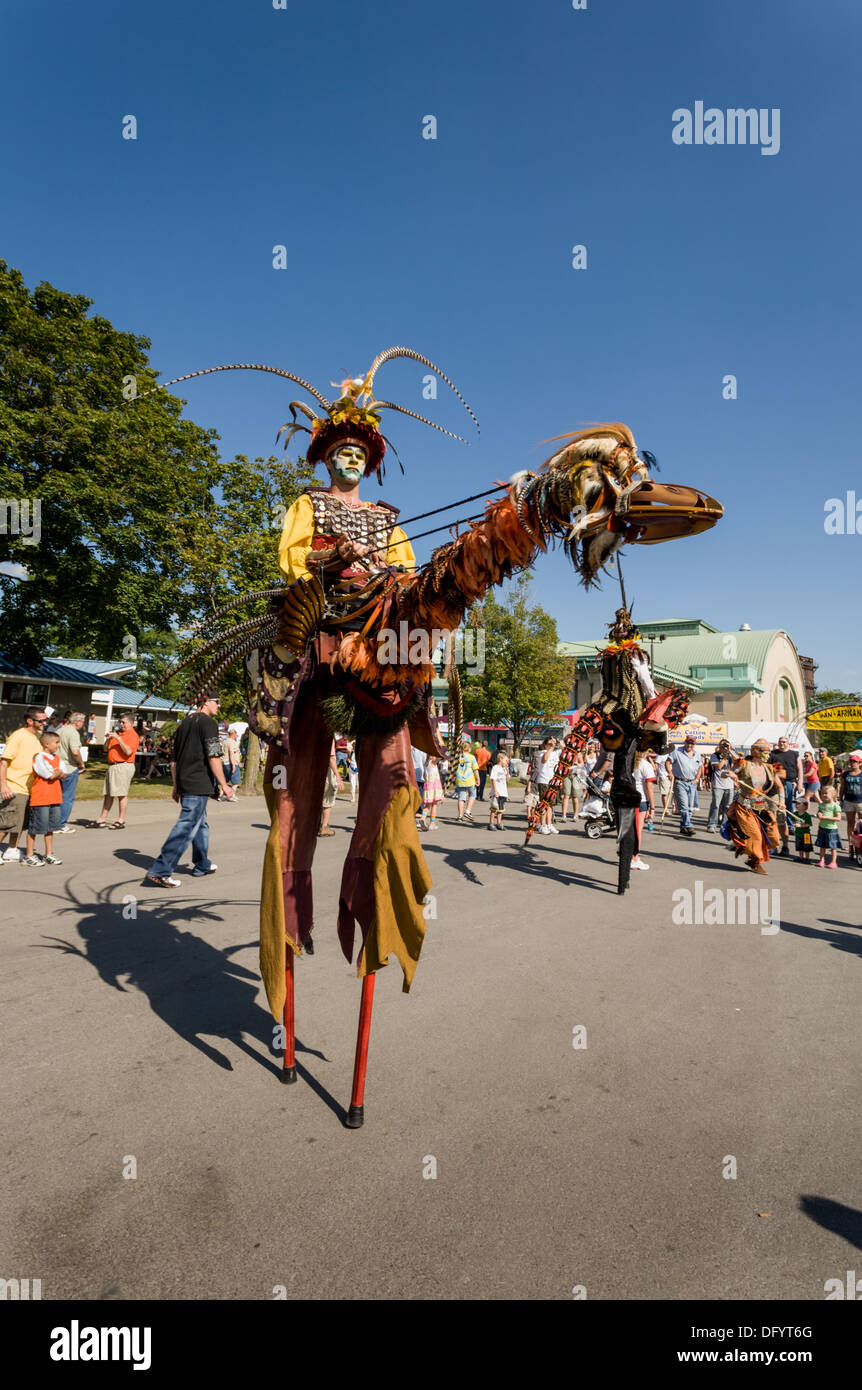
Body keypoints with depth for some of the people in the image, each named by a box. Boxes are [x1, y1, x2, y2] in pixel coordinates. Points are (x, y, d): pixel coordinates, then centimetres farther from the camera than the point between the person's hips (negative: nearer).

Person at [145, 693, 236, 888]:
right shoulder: (208, 722, -9)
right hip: (199, 785, -9)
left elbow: (174, 760, 19)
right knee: (186, 827, -8)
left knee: (200, 824, 20)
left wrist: (176, 786, 23)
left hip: (184, 783, 9)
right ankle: (159, 871, -11)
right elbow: (213, 757, -16)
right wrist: (224, 785, -12)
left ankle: (202, 865, 31)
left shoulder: (184, 723, 17)